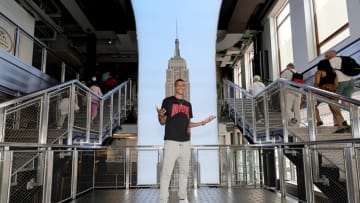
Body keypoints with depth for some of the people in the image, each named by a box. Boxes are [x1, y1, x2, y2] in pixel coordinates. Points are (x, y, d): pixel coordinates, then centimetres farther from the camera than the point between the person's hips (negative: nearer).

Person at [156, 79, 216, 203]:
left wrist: (202, 123, 13)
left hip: (185, 142, 6)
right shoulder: (168, 101, 1)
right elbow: (162, 122, 0)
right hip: (171, 141, -5)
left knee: (184, 171, 12)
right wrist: (160, 115, -22)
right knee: (166, 172, -7)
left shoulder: (188, 104, 17)